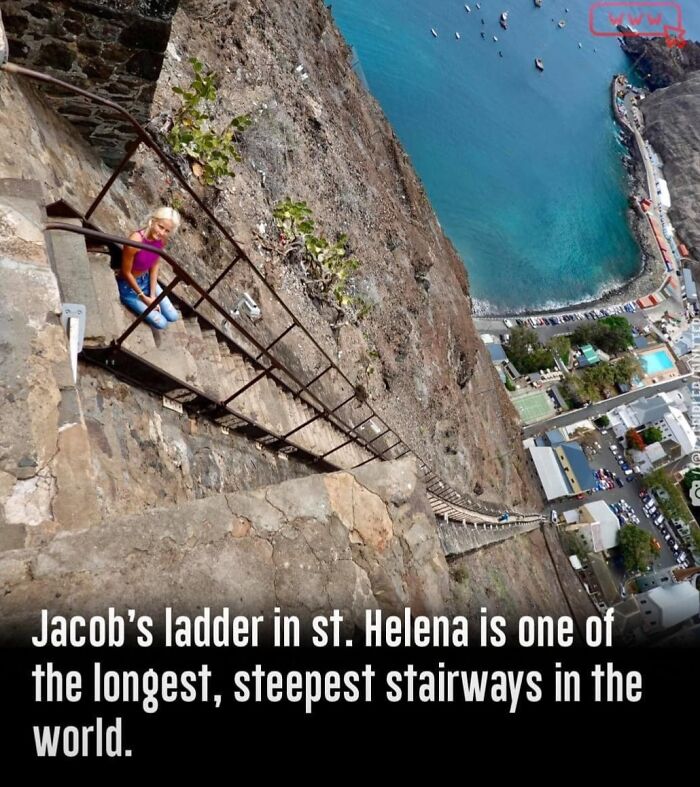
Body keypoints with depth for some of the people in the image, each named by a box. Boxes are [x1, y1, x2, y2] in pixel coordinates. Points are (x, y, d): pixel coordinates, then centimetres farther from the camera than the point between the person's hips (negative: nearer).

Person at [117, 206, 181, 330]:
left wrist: (152, 295, -5)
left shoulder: (162, 240, -14)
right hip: (128, 286, -6)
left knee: (173, 316, 3)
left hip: (147, 279, 6)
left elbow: (155, 265, -2)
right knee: (161, 323, -6)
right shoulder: (135, 240, -33)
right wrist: (143, 297, -13)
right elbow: (126, 272, -22)